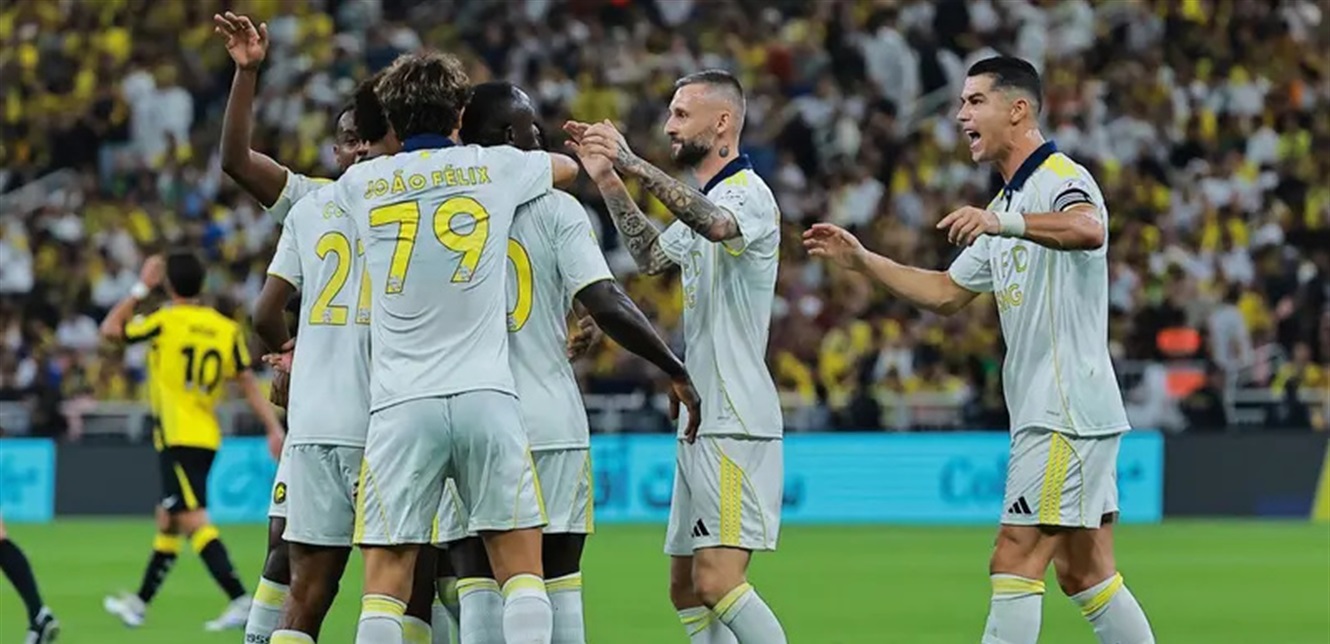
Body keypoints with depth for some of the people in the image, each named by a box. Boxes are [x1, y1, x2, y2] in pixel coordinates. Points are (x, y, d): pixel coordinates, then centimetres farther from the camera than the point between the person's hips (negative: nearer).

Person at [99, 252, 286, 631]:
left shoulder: (164, 322, -10)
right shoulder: (227, 329, 4)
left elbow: (110, 330, 4)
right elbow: (248, 383, 0)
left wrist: (141, 288, 11)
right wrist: (273, 428, -2)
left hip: (177, 439, -8)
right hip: (207, 438, 8)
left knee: (194, 522, -14)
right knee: (167, 521, 20)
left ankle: (241, 600, -29)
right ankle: (139, 603, 32)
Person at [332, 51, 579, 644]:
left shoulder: (361, 183, 7)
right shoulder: (494, 167, 7)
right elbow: (567, 166, 29)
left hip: (400, 405, 0)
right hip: (486, 395, 0)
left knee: (386, 581, -1)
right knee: (521, 569, 4)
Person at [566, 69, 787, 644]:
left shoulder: (748, 195, -12)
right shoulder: (705, 202, 18)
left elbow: (715, 225, -35)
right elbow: (651, 255, 33)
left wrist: (633, 164, -38)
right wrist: (606, 179, 23)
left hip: (737, 425, -10)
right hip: (700, 424, 10)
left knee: (718, 581, -18)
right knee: (685, 586, 10)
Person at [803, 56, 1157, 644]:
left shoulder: (1061, 178, -11)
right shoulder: (1007, 204, 20)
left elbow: (1089, 229, -35)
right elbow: (946, 293, 26)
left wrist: (1002, 223, -49)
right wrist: (862, 261, 18)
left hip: (1066, 412, -10)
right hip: (1044, 412, 10)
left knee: (1014, 564, -11)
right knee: (1084, 574, 10)